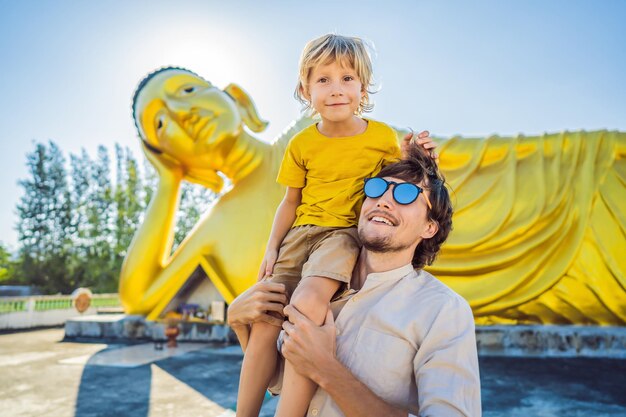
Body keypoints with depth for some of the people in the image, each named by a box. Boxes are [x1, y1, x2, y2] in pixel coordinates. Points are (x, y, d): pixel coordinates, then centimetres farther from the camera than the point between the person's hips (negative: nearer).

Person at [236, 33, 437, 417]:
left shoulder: (383, 137, 0)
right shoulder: (302, 145, 6)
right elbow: (291, 201, 13)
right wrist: (272, 247, 4)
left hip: (345, 232, -3)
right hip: (301, 233, 4)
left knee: (308, 300, -32)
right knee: (264, 321, -7)